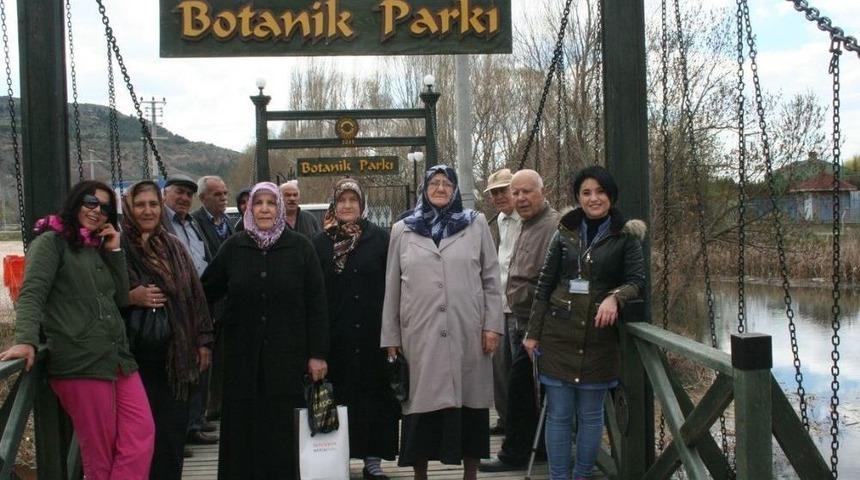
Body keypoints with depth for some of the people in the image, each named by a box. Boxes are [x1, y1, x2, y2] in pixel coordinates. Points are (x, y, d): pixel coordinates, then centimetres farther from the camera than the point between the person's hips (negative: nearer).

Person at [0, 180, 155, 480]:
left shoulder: (98, 249, 23)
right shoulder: (52, 242, 2)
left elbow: (121, 299, 19)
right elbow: (31, 294, -11)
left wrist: (114, 251, 11)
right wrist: (26, 340, -27)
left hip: (118, 357, 7)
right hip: (81, 362, -7)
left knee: (142, 437, -5)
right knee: (100, 454, -2)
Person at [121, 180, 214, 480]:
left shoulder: (174, 247, 10)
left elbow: (195, 295, 13)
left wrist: (203, 341, 9)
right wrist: (130, 298, -19)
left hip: (177, 356, 4)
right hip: (136, 356, -4)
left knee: (174, 431, 7)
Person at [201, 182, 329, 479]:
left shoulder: (300, 248, 0)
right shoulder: (233, 248, 4)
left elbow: (316, 304, -2)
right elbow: (206, 291, 9)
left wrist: (318, 354, -6)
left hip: (287, 356, -1)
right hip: (243, 357, 2)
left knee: (284, 431, 2)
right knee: (244, 429, 5)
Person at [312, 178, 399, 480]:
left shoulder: (380, 238, 2)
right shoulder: (321, 243, 6)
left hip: (372, 331, -1)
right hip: (334, 334, 1)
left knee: (373, 392, 4)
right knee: (337, 395, 5)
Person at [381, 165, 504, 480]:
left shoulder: (476, 224, 7)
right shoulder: (402, 230, 8)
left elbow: (491, 279, 6)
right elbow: (392, 287, 9)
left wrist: (493, 324, -1)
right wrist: (391, 337, 6)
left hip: (467, 332, 0)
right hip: (420, 334, 0)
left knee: (469, 402, 6)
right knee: (422, 406, 4)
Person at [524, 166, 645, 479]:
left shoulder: (625, 236, 1)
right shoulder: (565, 233, 7)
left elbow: (637, 281, -3)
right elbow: (544, 285, 8)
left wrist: (615, 297, -25)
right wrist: (533, 333, 5)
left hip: (599, 336, -1)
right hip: (559, 336, 1)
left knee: (590, 415, 8)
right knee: (558, 415, 4)